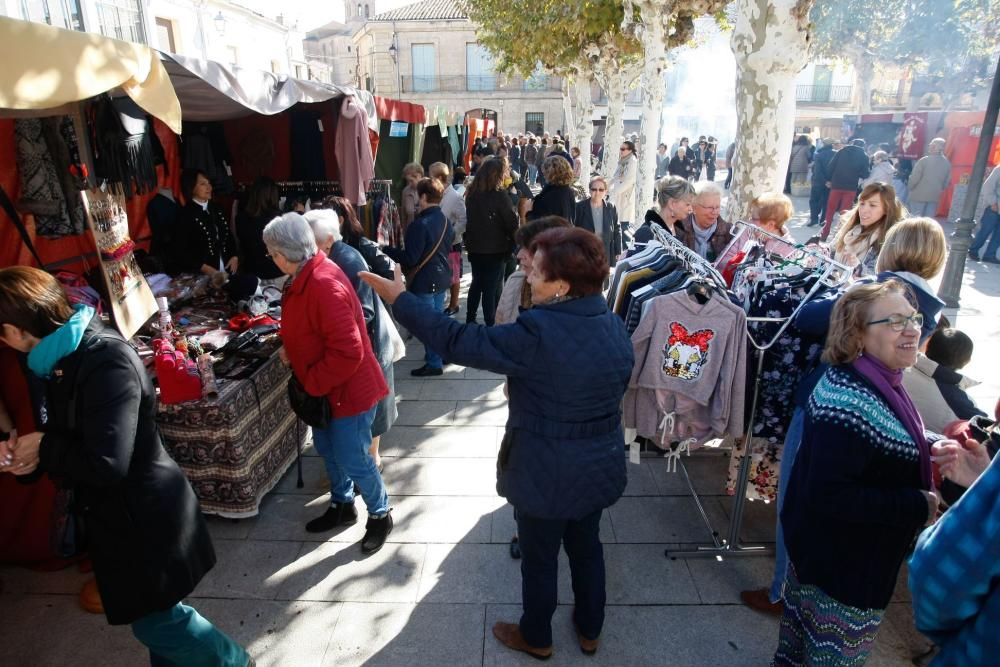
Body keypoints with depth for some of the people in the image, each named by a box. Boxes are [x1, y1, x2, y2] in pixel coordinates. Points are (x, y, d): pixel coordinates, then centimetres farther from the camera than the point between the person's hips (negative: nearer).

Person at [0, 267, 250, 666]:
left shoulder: (106, 362, -29)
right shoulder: (70, 354, 2)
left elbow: (105, 464, -32)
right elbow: (73, 437, 12)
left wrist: (44, 448, -16)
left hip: (142, 516, -9)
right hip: (122, 513, 9)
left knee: (155, 620, 9)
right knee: (154, 614, 23)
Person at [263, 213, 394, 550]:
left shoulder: (325, 285, -29)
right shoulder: (304, 277, 3)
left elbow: (347, 351, -32)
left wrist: (312, 383, -21)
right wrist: (290, 346, 3)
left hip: (348, 390, -10)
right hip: (324, 389, 10)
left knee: (352, 459, 3)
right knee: (327, 448, 22)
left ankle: (380, 515, 26)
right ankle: (342, 504, 43)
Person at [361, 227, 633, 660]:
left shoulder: (538, 333, -29)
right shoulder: (615, 325, -5)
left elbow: (459, 342, -24)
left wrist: (399, 299, -16)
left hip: (547, 473, -7)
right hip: (601, 464, 7)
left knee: (539, 558, 17)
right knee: (587, 547, 26)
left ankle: (536, 638, 42)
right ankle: (590, 631, 47)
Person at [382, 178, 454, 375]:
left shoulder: (420, 224, -21)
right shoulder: (445, 221, 5)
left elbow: (409, 259, -22)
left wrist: (385, 249, -11)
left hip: (424, 281, -8)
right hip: (441, 278, 8)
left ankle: (434, 363, 10)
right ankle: (442, 353, 32)